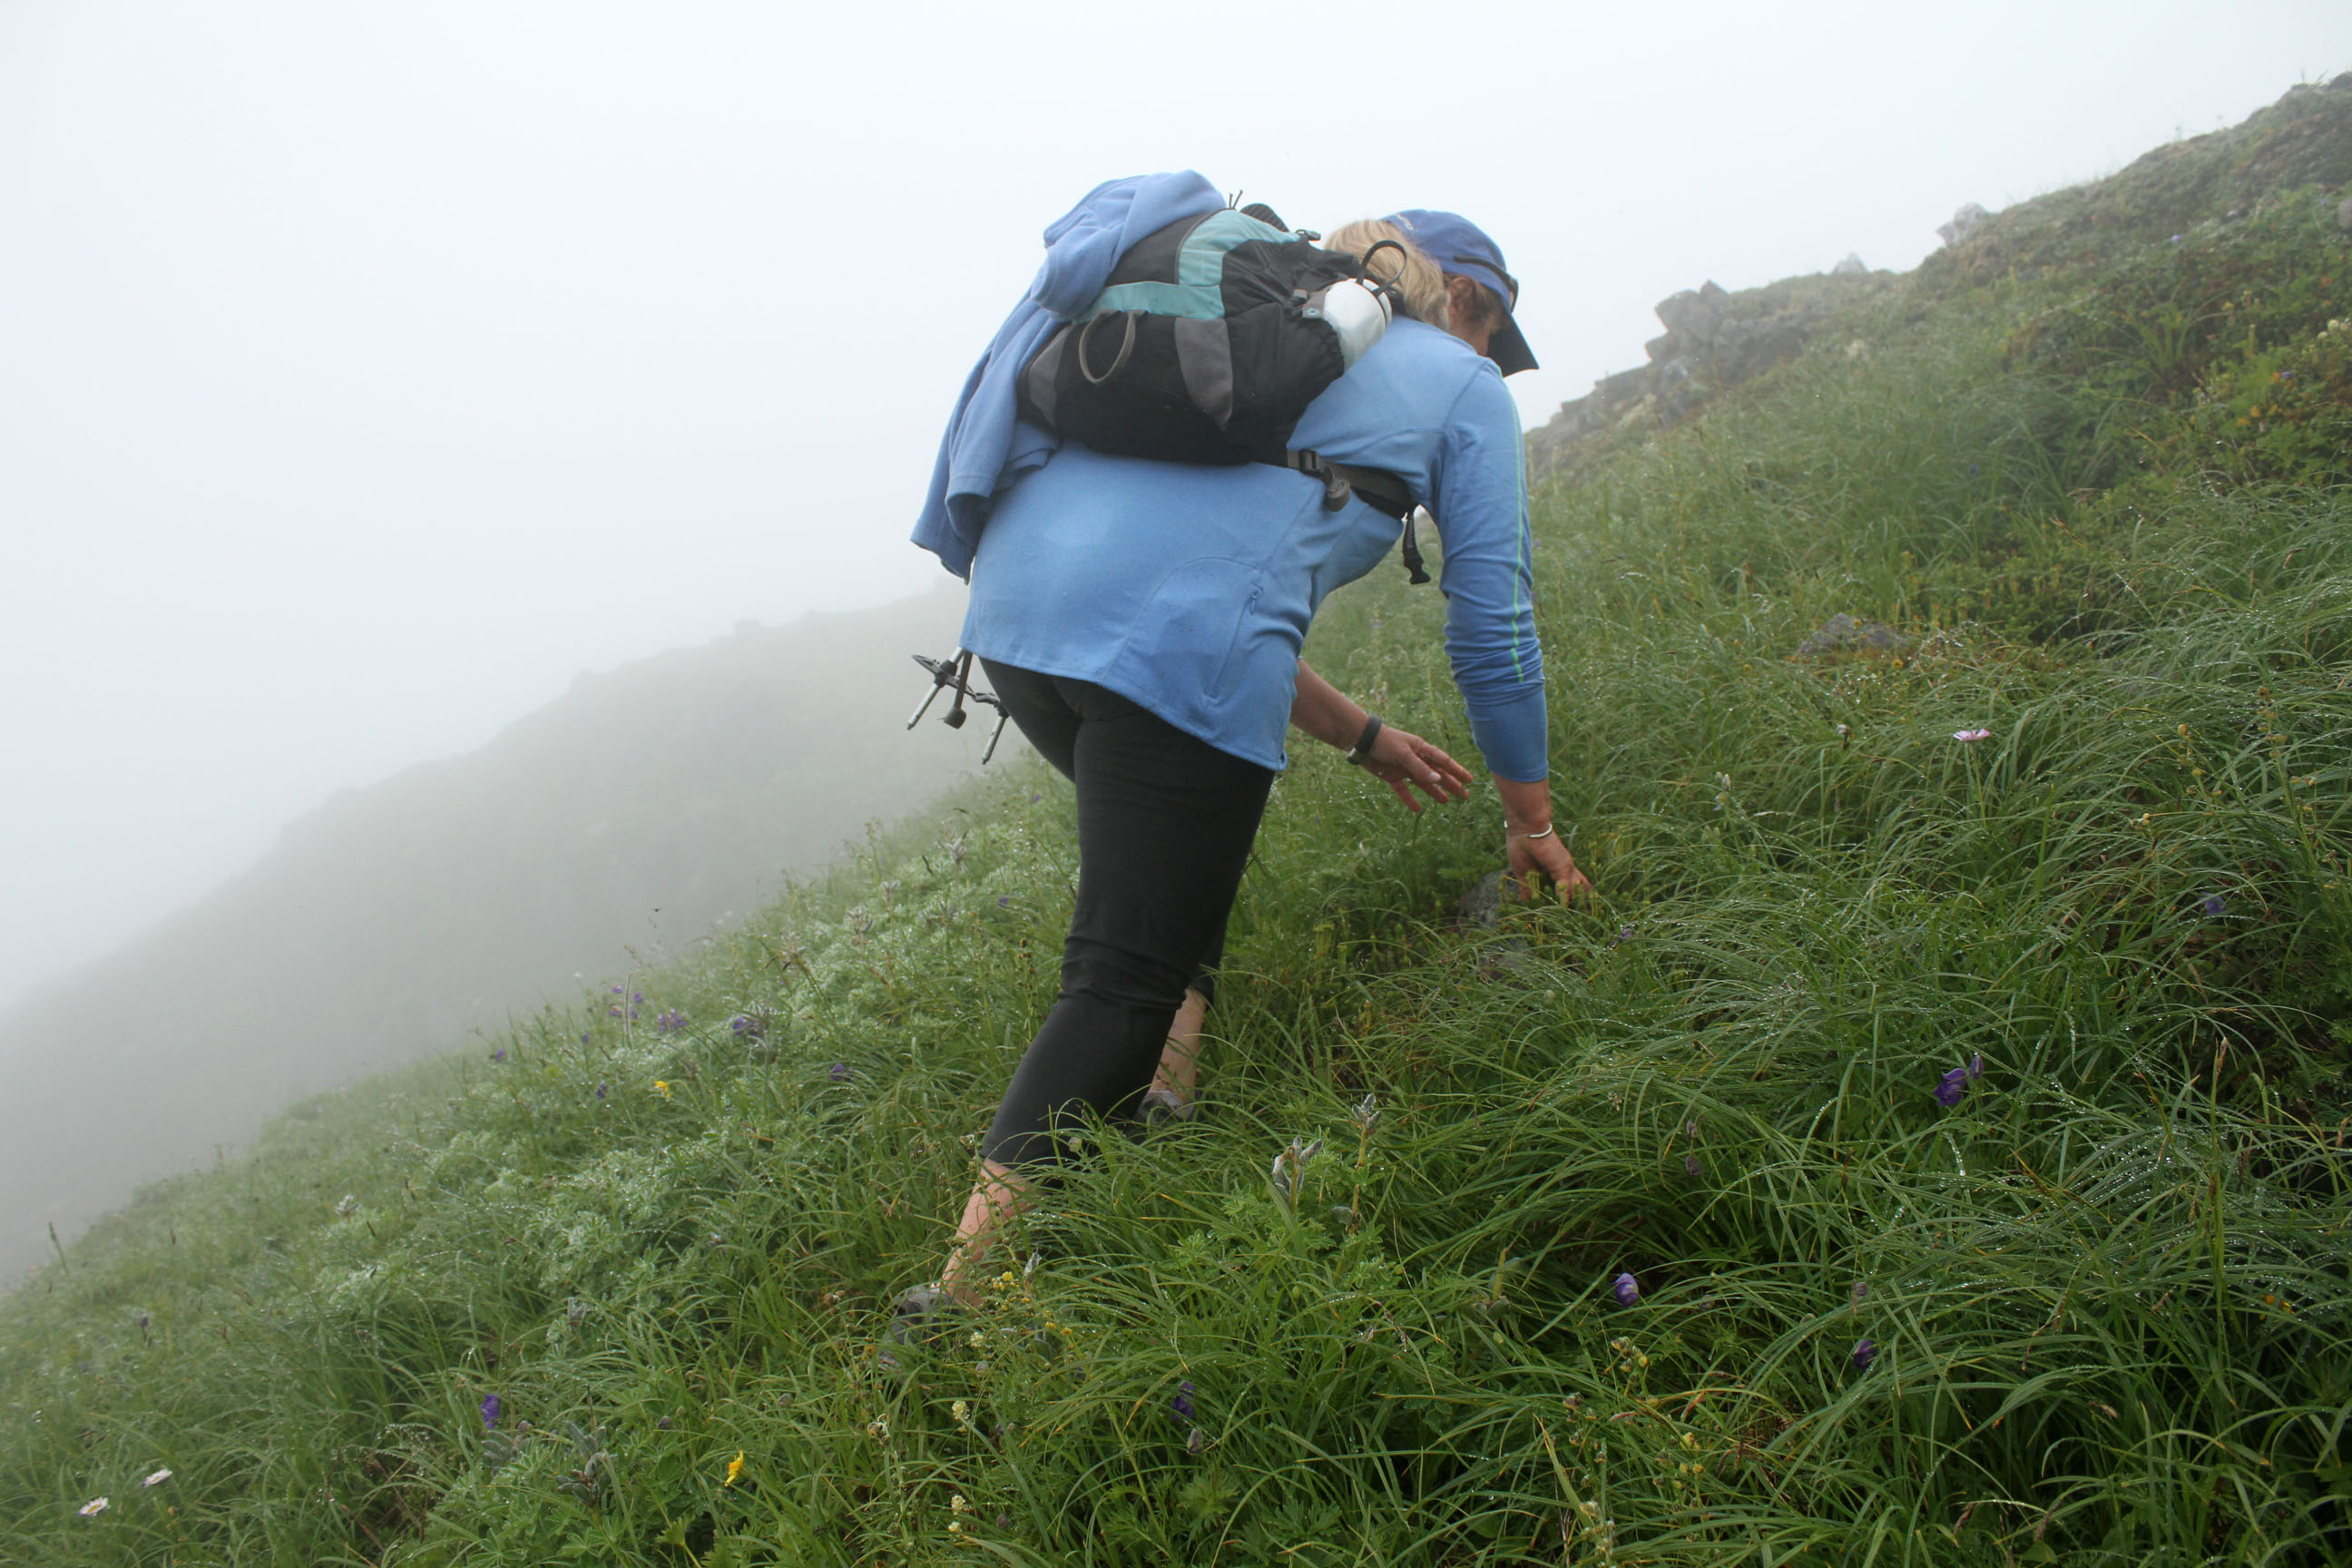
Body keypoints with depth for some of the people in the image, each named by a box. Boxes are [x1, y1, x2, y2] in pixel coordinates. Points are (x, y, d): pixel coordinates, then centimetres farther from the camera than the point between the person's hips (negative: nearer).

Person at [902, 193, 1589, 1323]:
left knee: (1187, 847, 31)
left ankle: (1165, 1095, 20)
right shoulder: (1464, 388, 19)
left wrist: (1362, 737, 42)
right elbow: (1493, 624, 18)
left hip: (1015, 597, 8)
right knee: (1124, 983, -3)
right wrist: (1530, 819, 30)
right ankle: (966, 1291, -5)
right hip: (1173, 645, -7)